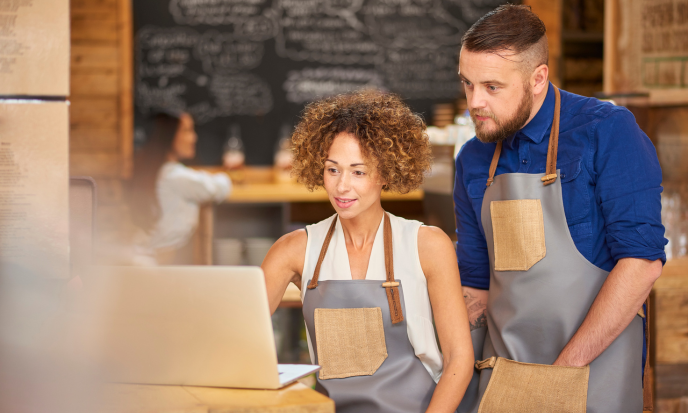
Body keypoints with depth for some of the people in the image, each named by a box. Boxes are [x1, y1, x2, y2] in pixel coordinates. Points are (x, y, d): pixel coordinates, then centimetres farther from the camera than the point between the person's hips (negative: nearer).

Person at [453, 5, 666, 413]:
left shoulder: (607, 131, -9)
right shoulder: (473, 160, 9)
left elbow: (643, 261, -16)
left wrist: (565, 367, -16)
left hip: (591, 376, -5)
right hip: (500, 376, 5)